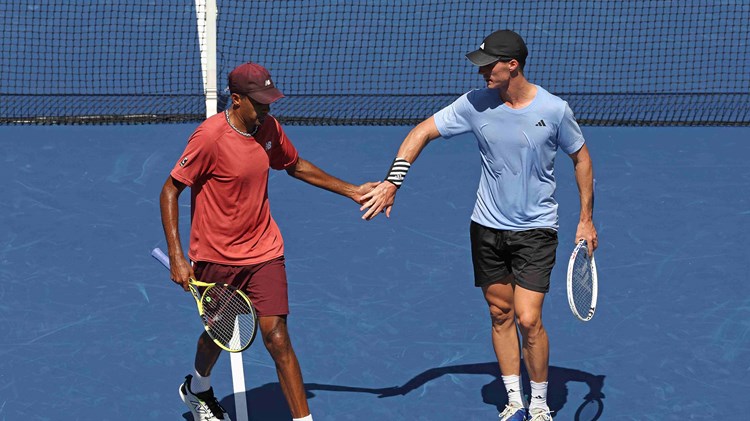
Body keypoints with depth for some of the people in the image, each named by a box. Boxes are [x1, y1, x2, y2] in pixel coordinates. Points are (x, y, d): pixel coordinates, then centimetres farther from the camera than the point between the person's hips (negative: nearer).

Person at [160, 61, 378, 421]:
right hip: (215, 257, -3)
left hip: (264, 253, 3)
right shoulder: (210, 136, -21)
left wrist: (351, 190, 14)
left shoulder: (269, 128, -4)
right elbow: (170, 191, -16)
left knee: (277, 338, -9)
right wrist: (176, 257, -22)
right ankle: (197, 389, 51)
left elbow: (296, 166, 17)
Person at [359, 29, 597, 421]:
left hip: (535, 229, -3)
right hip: (488, 227, 3)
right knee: (501, 315, 10)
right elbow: (422, 132, -3)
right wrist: (392, 182, -15)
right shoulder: (476, 104, -8)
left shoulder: (553, 109, -12)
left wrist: (586, 220, 2)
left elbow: (580, 157, 2)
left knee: (528, 320, -11)